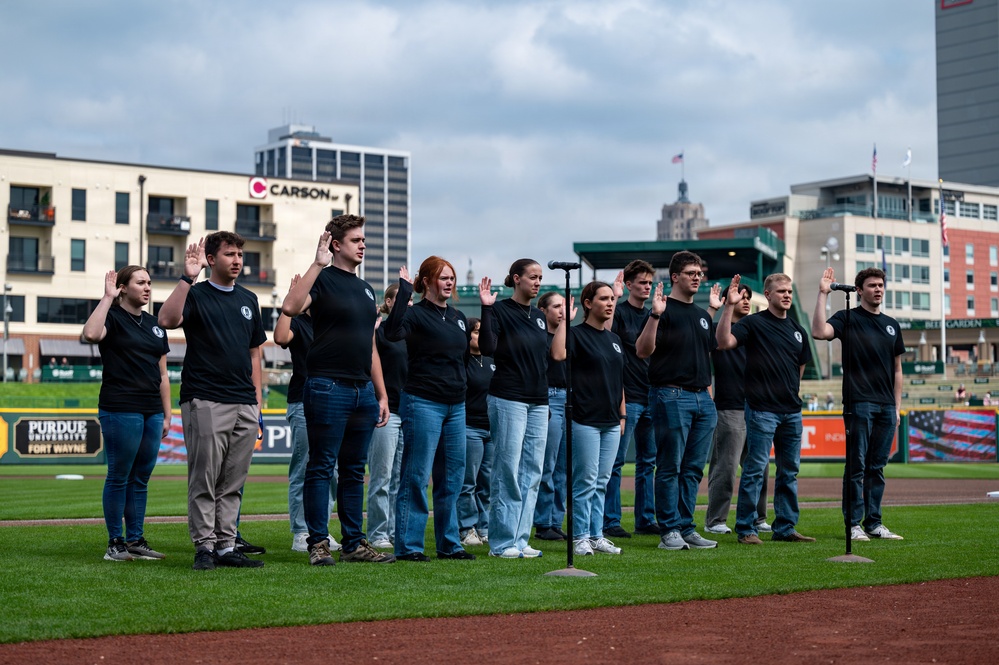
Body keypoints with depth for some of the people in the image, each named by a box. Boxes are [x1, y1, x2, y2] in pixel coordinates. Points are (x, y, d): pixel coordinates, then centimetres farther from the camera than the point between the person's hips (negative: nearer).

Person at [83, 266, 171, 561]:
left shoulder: (154, 324, 16)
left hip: (152, 412, 6)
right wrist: (107, 297, -19)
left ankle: (136, 540, 16)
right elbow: (91, 334, -27)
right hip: (120, 411, -6)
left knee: (141, 479, 10)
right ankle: (115, 543, 5)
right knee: (119, 477, -1)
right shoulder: (113, 317, -2)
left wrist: (167, 415, 14)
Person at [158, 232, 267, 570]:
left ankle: (226, 546, 12)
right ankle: (205, 546, 2)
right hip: (205, 402, -6)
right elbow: (167, 320, -22)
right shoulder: (196, 295, 0)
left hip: (244, 405, 6)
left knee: (233, 483, 8)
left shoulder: (248, 299, 17)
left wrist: (257, 402, 13)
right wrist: (187, 278, -25)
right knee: (204, 480, -3)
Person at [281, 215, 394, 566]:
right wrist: (317, 263, -23)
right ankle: (318, 544, 3)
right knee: (322, 467, -2)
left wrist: (382, 394, 17)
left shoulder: (365, 289, 19)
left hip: (363, 389, 7)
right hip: (328, 387, -7)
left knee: (354, 470, 11)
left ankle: (354, 543, 16)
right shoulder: (323, 279, -3)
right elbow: (290, 307, -25)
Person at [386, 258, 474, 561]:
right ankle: (407, 546, 0)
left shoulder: (458, 317, 15)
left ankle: (449, 544, 19)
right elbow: (392, 331, -29)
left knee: (452, 478, 11)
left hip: (455, 405, 8)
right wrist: (404, 289, -26)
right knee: (416, 477, -5)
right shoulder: (416, 314, -8)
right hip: (423, 403, -7)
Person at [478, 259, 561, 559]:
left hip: (538, 402, 7)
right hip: (508, 400, -7)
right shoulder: (501, 310, -5)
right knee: (507, 472, -7)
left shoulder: (539, 316, 16)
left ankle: (519, 539, 12)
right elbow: (487, 347, -21)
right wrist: (486, 309, -22)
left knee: (532, 473, 6)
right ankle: (501, 542, -2)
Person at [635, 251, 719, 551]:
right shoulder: (665, 310, -5)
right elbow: (642, 351, -17)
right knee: (670, 468, -4)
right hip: (671, 396, -7)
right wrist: (655, 315, -27)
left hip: (702, 399, 7)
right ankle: (669, 530, 1)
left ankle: (687, 528, 14)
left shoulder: (703, 315, 18)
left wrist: (709, 394, 16)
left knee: (693, 469, 8)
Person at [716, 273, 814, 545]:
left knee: (789, 471, 10)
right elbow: (724, 341, -20)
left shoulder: (797, 330, 15)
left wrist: (790, 391, 16)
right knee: (755, 470, -5)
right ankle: (746, 529, 1)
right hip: (762, 409, -7)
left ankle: (785, 527, 18)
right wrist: (729, 307, -28)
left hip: (792, 410, 7)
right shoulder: (753, 323, -4)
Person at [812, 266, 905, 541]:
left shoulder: (891, 325, 16)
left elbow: (897, 369, 19)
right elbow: (819, 332, -21)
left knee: (877, 468, 9)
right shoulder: (848, 318, 0)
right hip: (859, 403, -5)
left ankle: (874, 523, 14)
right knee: (856, 467, -4)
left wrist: (897, 407, 13)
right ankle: (854, 524, 0)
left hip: (886, 406, 5)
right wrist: (823, 294, -21)